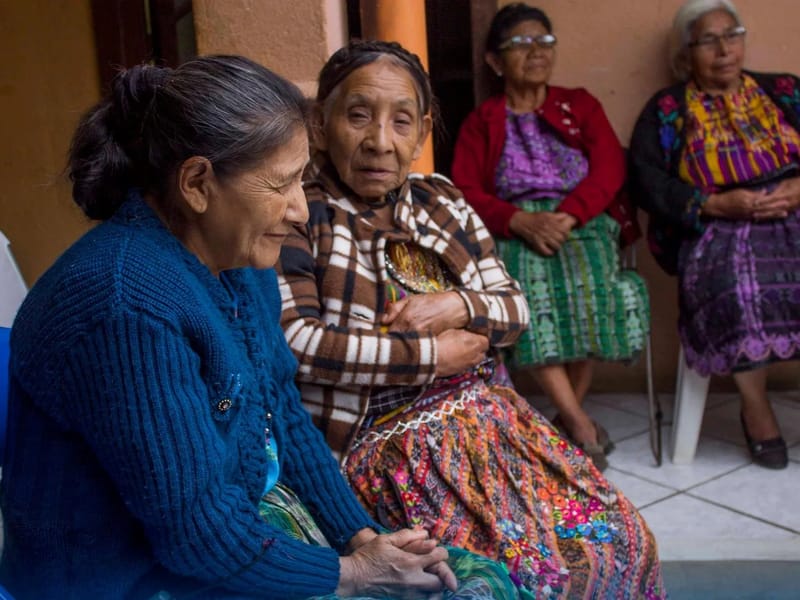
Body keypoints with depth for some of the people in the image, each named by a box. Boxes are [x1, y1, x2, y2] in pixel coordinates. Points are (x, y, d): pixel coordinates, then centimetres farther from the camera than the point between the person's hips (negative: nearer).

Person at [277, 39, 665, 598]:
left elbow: (517, 308, 12)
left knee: (621, 538, 0)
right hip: (385, 443, -6)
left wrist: (457, 306, -12)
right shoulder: (302, 216, -8)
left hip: (488, 418, 6)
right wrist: (432, 355, -15)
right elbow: (295, 344, -20)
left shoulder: (442, 200, 9)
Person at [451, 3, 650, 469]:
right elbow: (466, 193, 2)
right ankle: (580, 422, -29)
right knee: (525, 288, -34)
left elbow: (610, 169, 3)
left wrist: (565, 216, -16)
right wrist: (521, 221, -17)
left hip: (583, 220, 0)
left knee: (588, 286, -33)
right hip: (513, 229, 0)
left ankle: (567, 418, -16)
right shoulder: (481, 122, 16)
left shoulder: (580, 104, 18)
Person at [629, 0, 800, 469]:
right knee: (735, 288, -34)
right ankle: (756, 406, -17)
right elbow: (647, 180, -1)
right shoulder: (666, 110, 11)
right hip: (716, 232, -2)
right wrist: (714, 205, -14)